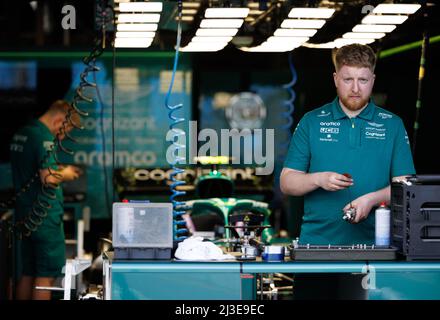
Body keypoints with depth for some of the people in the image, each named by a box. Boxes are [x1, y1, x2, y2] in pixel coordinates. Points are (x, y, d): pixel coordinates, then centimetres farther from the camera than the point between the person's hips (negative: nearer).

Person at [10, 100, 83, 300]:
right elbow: (48, 178, -26)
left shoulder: (20, 135, 13)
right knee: (46, 276, -4)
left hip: (23, 214, 9)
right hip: (45, 215, -9)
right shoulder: (44, 138, -16)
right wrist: (64, 175, -6)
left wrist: (57, 170, 15)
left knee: (27, 274, 13)